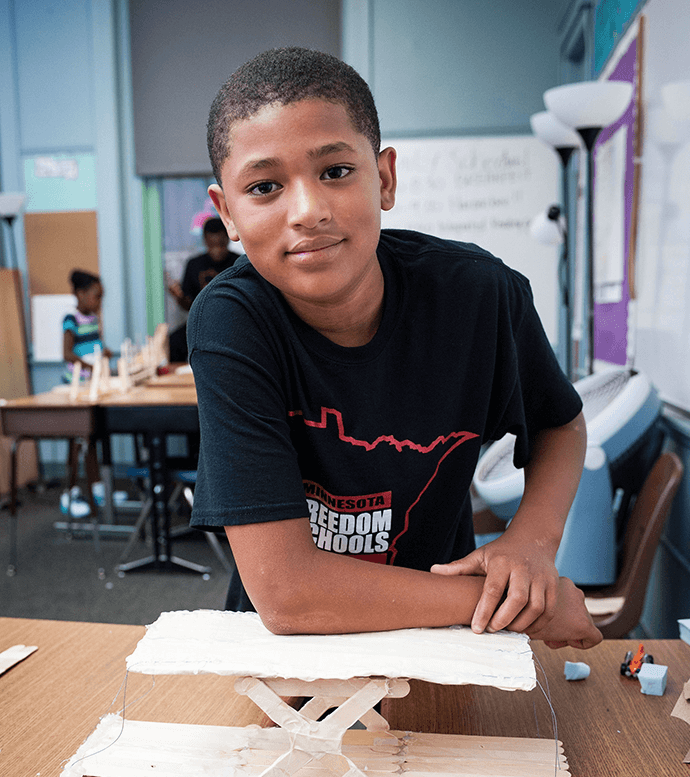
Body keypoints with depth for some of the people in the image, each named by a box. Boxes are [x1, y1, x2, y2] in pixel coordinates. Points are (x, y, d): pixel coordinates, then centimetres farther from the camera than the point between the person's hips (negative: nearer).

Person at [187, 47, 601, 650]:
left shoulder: (479, 294, -15)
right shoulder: (230, 324, -22)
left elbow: (560, 422, 6)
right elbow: (284, 591, -25)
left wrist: (533, 541, -13)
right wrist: (510, 607, -21)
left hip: (441, 646, 2)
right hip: (282, 645, -1)